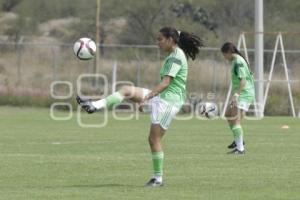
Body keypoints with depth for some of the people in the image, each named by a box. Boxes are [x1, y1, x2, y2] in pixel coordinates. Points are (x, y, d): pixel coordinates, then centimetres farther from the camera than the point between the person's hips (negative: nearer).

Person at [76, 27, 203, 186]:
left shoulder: (176, 57, -16)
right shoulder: (173, 56, 14)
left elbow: (165, 83, -26)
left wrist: (146, 98, -33)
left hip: (169, 101, -9)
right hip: (161, 97, 9)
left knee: (154, 138, -7)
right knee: (127, 90, -3)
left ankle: (158, 178, 2)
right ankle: (95, 106, -13)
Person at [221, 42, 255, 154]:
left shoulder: (238, 62, -18)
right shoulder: (235, 61, 13)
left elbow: (243, 81, -27)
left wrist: (235, 95, -36)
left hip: (244, 94, -11)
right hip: (241, 94, 11)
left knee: (236, 120, -16)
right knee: (228, 115, 24)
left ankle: (240, 148, -19)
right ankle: (238, 140, 34)